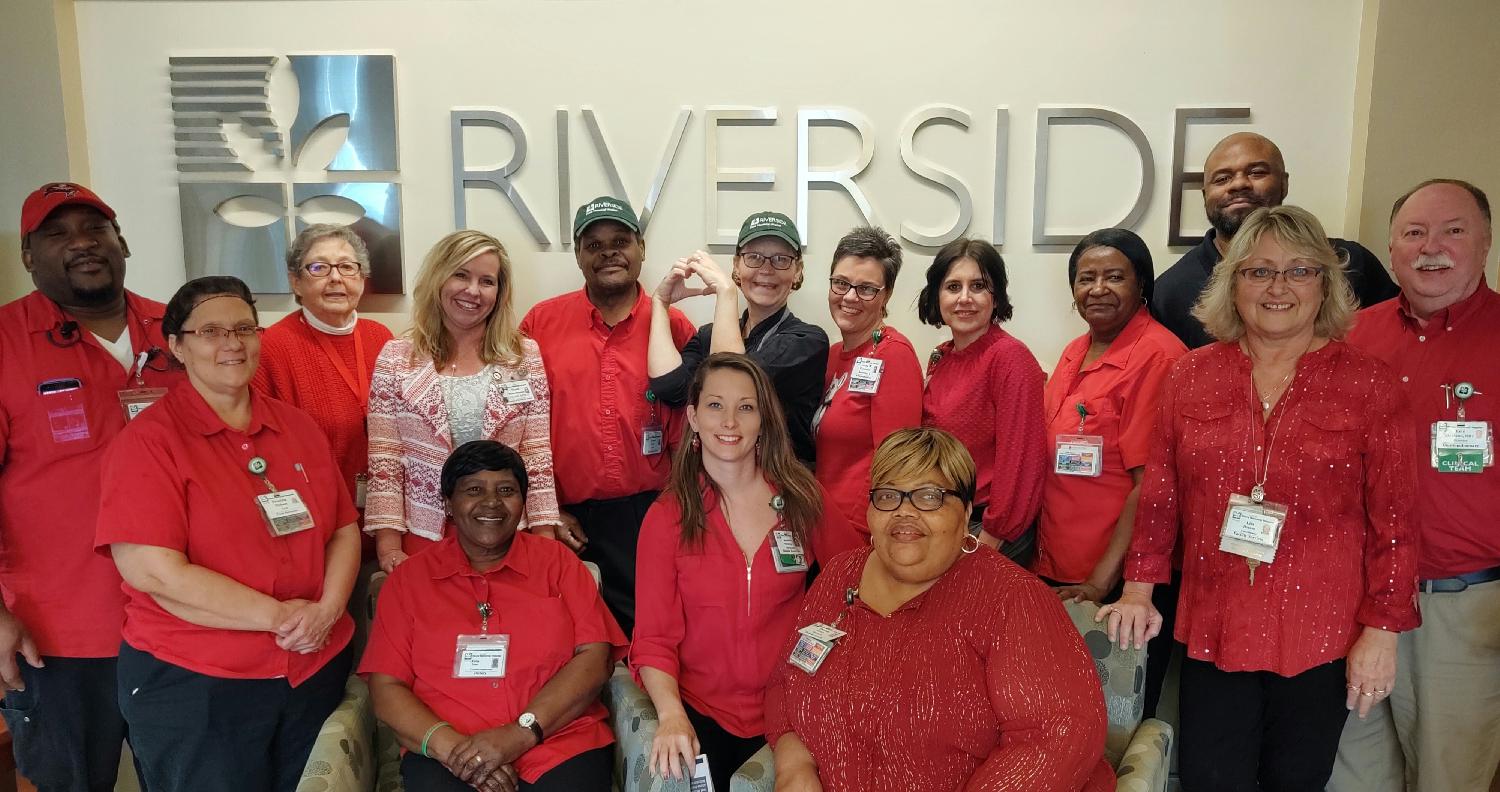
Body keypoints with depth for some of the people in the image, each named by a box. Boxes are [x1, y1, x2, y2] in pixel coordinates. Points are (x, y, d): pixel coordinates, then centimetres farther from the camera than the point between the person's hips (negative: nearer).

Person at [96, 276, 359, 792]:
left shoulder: (298, 427, 6)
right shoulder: (148, 441, -10)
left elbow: (344, 530, 7)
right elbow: (153, 572, -19)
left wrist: (326, 610, -11)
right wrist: (278, 616, -16)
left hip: (318, 671, 5)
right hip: (194, 687, -5)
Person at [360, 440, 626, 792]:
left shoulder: (557, 561, 10)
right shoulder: (408, 579, 12)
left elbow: (595, 657, 0)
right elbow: (386, 687, 5)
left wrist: (521, 732, -12)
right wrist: (450, 746, -12)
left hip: (561, 745, 1)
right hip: (446, 755, 0)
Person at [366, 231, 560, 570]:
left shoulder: (525, 355, 3)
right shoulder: (396, 358, 2)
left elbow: (538, 456, 1)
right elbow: (384, 462, -1)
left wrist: (545, 542, -5)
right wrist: (389, 546, -7)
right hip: (422, 538, 0)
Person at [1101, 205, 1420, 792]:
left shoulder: (1369, 386, -3)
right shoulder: (1192, 376, 3)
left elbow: (1392, 521, -2)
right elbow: (1160, 494, 6)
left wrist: (1383, 628, -5)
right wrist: (1140, 587, 1)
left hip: (1321, 640, -1)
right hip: (1212, 631, 1)